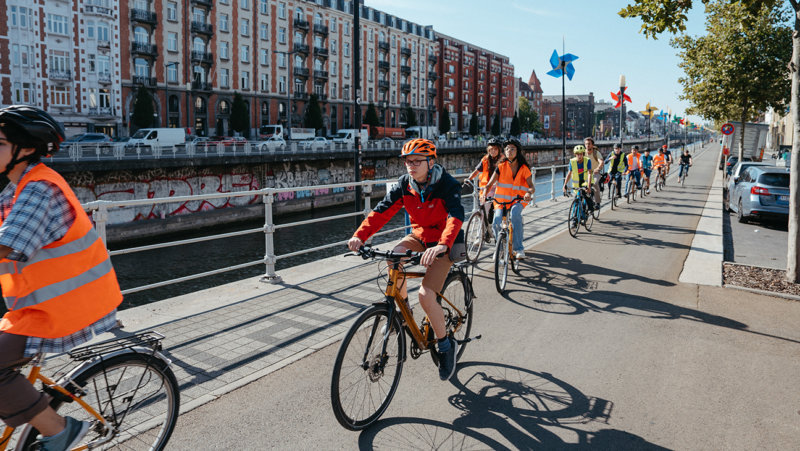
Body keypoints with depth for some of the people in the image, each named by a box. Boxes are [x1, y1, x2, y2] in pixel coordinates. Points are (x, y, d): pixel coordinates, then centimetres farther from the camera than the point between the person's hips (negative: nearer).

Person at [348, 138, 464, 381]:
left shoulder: (447, 185, -23)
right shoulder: (405, 184, -8)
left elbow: (455, 217, -38)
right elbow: (382, 210, -15)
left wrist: (442, 245, -57)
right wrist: (359, 236, -32)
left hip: (443, 243, -5)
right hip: (419, 235, 6)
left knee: (426, 295, -22)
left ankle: (446, 345, 2)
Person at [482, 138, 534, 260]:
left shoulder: (524, 168, -1)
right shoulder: (501, 167, 0)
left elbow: (531, 187, -8)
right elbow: (490, 184, -5)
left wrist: (529, 193, -32)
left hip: (518, 201, -1)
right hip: (501, 200, 1)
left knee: (515, 213, -35)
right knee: (496, 223, -23)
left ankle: (518, 248, -27)